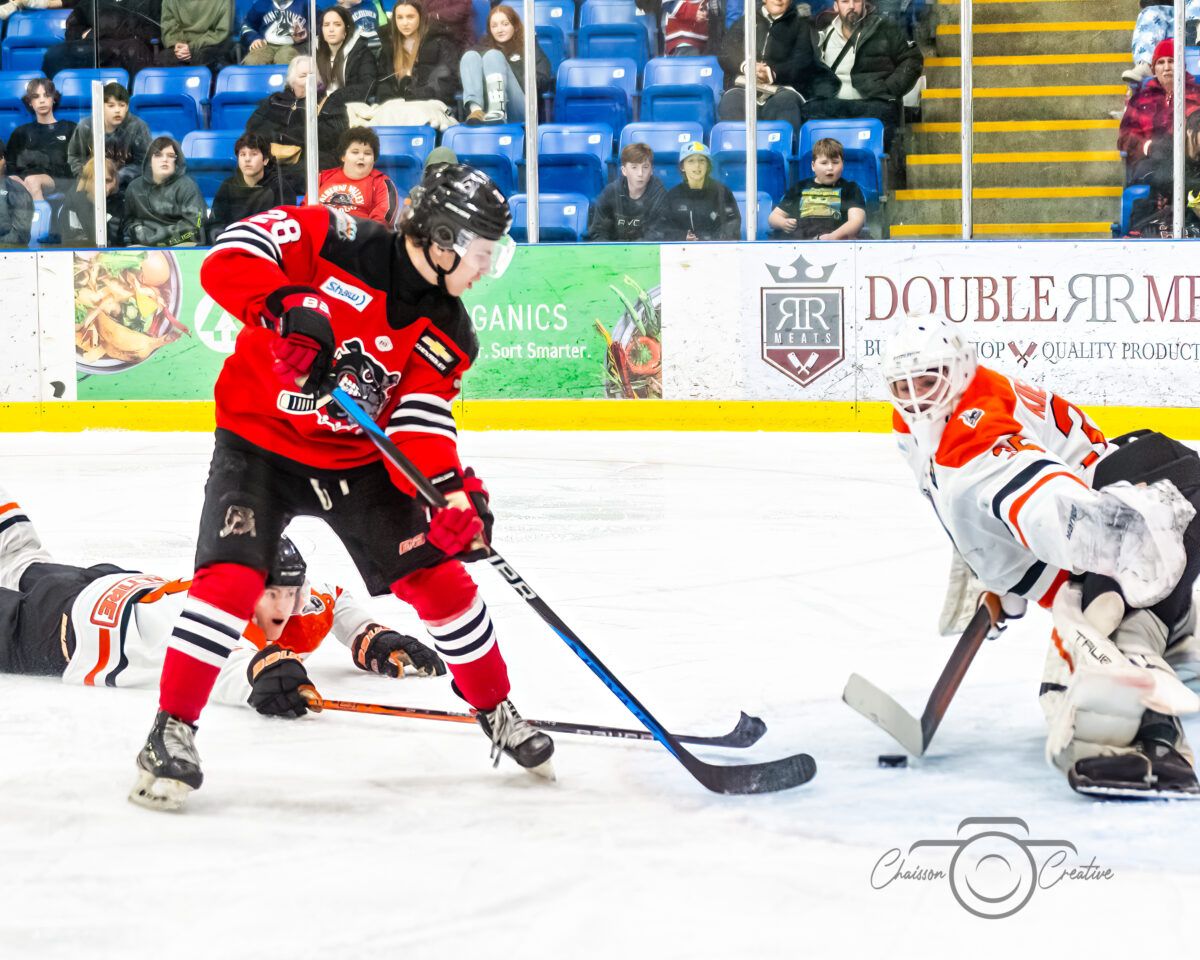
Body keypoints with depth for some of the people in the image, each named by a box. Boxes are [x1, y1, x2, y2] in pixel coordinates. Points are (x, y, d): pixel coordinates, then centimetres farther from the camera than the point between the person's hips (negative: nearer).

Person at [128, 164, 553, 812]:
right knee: (232, 576, -21)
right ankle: (172, 731, -7)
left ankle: (496, 712, 21)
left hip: (356, 460, 5)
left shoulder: (446, 334, -4)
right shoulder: (337, 242, -19)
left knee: (438, 575, 0)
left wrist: (452, 492, -30)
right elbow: (229, 259, -26)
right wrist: (286, 306, -43)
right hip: (259, 443, -4)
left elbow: (421, 422, -12)